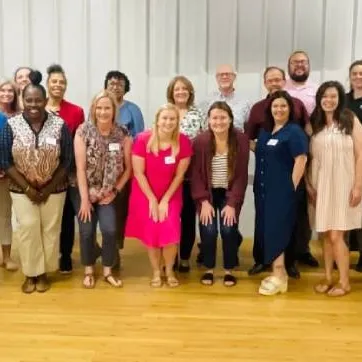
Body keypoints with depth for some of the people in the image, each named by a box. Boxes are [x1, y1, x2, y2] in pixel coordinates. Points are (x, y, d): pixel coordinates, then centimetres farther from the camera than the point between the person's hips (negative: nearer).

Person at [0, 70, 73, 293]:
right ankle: (30, 273, 15)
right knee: (28, 229, -1)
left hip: (54, 190, 0)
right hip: (22, 190, 0)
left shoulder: (60, 126, -6)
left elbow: (67, 161, -4)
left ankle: (44, 273, 20)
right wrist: (27, 188, -10)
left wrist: (49, 188, -8)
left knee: (50, 230, 4)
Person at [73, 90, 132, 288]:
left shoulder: (122, 134, -7)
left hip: (108, 193, 1)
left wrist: (115, 191, -7)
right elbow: (80, 167, -13)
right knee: (87, 231, 0)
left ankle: (107, 271, 12)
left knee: (110, 230, -10)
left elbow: (128, 168, -2)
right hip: (84, 191, -1)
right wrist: (85, 199, -14)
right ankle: (88, 271, 23)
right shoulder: (83, 131, -12)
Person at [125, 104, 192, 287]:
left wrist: (165, 200, -10)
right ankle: (156, 272, 26)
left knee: (171, 232, -9)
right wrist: (152, 199, -13)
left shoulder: (184, 142, -14)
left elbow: (179, 174, -8)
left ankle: (169, 270, 19)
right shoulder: (143, 140, -18)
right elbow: (138, 172, -13)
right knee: (151, 233, 3)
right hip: (145, 194, 0)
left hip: (171, 195, 1)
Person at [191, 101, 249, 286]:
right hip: (208, 193, 0)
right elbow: (196, 174, -8)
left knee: (228, 229, -11)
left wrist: (232, 203, -15)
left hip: (230, 193, 0)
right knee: (209, 230, -10)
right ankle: (209, 269, 13)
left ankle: (229, 270, 10)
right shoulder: (200, 141, -12)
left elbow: (241, 175, -10)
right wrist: (204, 201, -15)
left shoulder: (241, 140, -12)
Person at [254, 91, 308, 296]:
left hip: (283, 191, -7)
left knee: (276, 231, -8)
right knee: (268, 231, 9)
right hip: (264, 190, 8)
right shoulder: (265, 132, 14)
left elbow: (301, 160, -14)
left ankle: (279, 277, 0)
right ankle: (280, 274, 19)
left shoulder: (294, 131, -8)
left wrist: (292, 187, -16)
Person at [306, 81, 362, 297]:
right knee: (326, 235, 8)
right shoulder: (314, 124, 8)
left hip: (343, 184, -4)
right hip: (321, 186, 4)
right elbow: (311, 158, 9)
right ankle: (328, 278, 21)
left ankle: (345, 282, 10)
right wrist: (309, 185, 3)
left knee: (336, 236, -5)